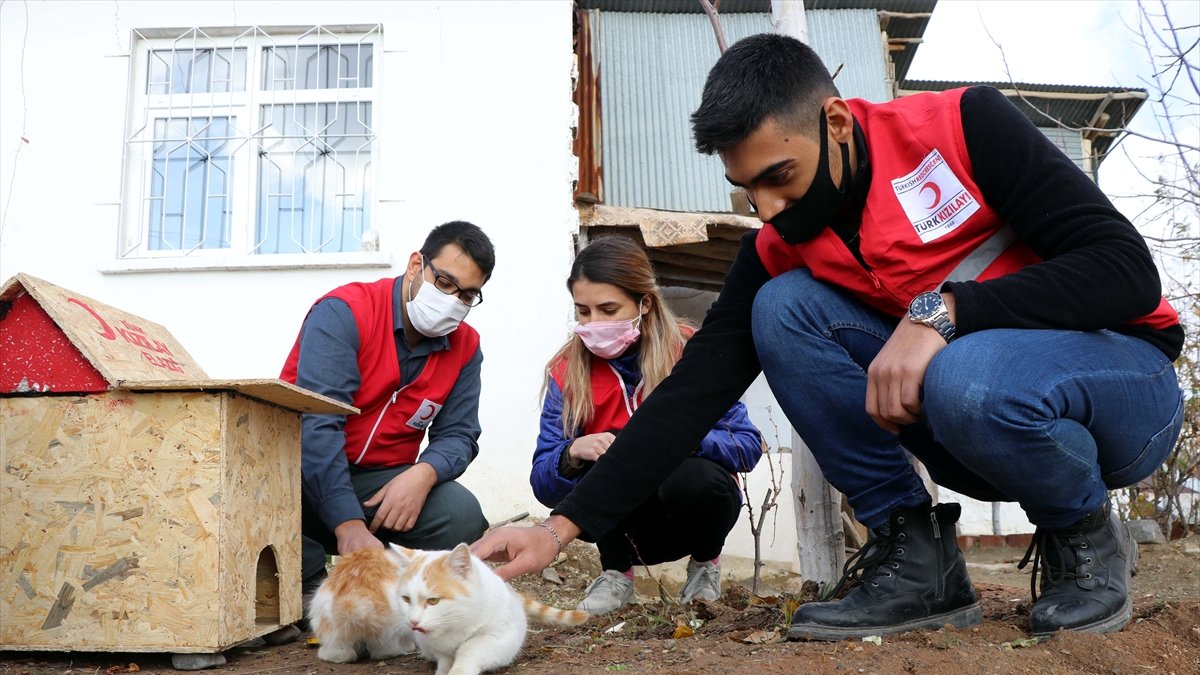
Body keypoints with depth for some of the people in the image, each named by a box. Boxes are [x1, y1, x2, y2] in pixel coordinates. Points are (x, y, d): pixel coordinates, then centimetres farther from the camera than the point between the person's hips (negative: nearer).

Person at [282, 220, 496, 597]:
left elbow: (457, 435, 0)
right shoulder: (344, 312, -16)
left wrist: (423, 474, -26)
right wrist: (349, 525, -35)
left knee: (462, 516, -23)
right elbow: (317, 424, -25)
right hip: (308, 477, -4)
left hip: (382, 484, 4)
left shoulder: (465, 347, 3)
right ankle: (309, 585, -13)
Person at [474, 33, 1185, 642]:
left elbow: (1127, 269, -19)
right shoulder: (777, 250, -5)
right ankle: (917, 557, -10)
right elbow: (695, 390, -8)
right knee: (783, 308, -15)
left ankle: (1088, 536, -5)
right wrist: (565, 524, -15)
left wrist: (941, 309, -32)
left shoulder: (963, 126, -16)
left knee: (967, 380, -38)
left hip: (1128, 387, -4)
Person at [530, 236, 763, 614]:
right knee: (610, 451, -29)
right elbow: (543, 486, -15)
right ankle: (616, 572, -3)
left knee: (695, 478, -33)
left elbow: (749, 446, -18)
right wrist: (572, 453, -36)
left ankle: (705, 562, 2)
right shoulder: (568, 372, -9)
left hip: (690, 508, 0)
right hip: (622, 522, 1)